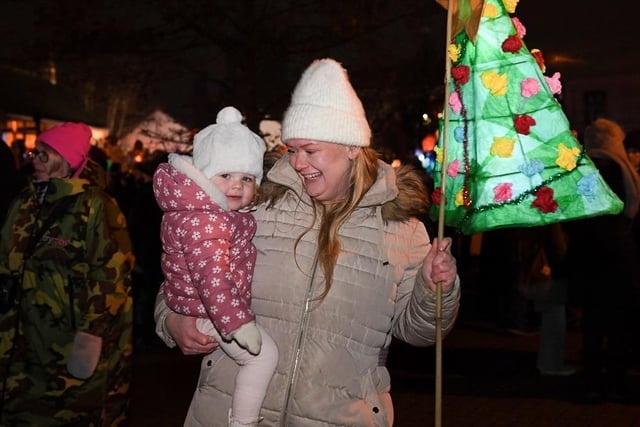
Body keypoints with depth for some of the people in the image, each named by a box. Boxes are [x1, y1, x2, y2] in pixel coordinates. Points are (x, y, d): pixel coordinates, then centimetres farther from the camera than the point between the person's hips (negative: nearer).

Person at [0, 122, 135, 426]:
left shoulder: (95, 207, -12)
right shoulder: (25, 205, 10)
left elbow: (110, 276, -16)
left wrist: (91, 335, -19)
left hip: (79, 350, -6)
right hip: (30, 348, 7)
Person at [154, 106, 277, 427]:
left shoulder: (214, 209, 3)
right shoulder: (204, 223, -30)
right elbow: (212, 280, -34)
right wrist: (238, 323, -33)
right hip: (206, 312, -11)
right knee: (263, 354, -10)